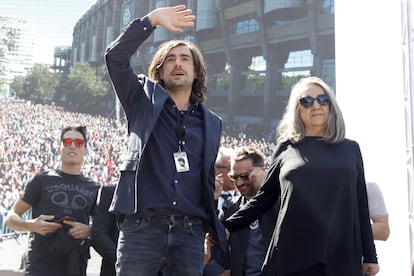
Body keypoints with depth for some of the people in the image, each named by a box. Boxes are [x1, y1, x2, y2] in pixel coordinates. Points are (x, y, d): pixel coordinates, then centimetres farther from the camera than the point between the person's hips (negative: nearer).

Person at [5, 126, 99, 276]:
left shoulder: (93, 189, 14)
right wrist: (31, 225, -14)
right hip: (39, 264, -3)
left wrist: (89, 231, -6)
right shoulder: (42, 180, 9)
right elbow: (11, 217, 9)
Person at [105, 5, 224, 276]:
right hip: (142, 226, -2)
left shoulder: (212, 122, 16)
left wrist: (214, 230, 16)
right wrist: (152, 19, -7)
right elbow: (115, 56, -4)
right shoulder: (145, 100, 10)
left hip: (190, 232, 3)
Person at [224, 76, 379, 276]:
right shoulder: (286, 149, 8)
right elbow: (264, 198, 12)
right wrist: (226, 227, 5)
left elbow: (360, 205, 12)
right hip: (293, 256, -1)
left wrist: (370, 255, 9)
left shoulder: (350, 149, 12)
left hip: (342, 257, 1)